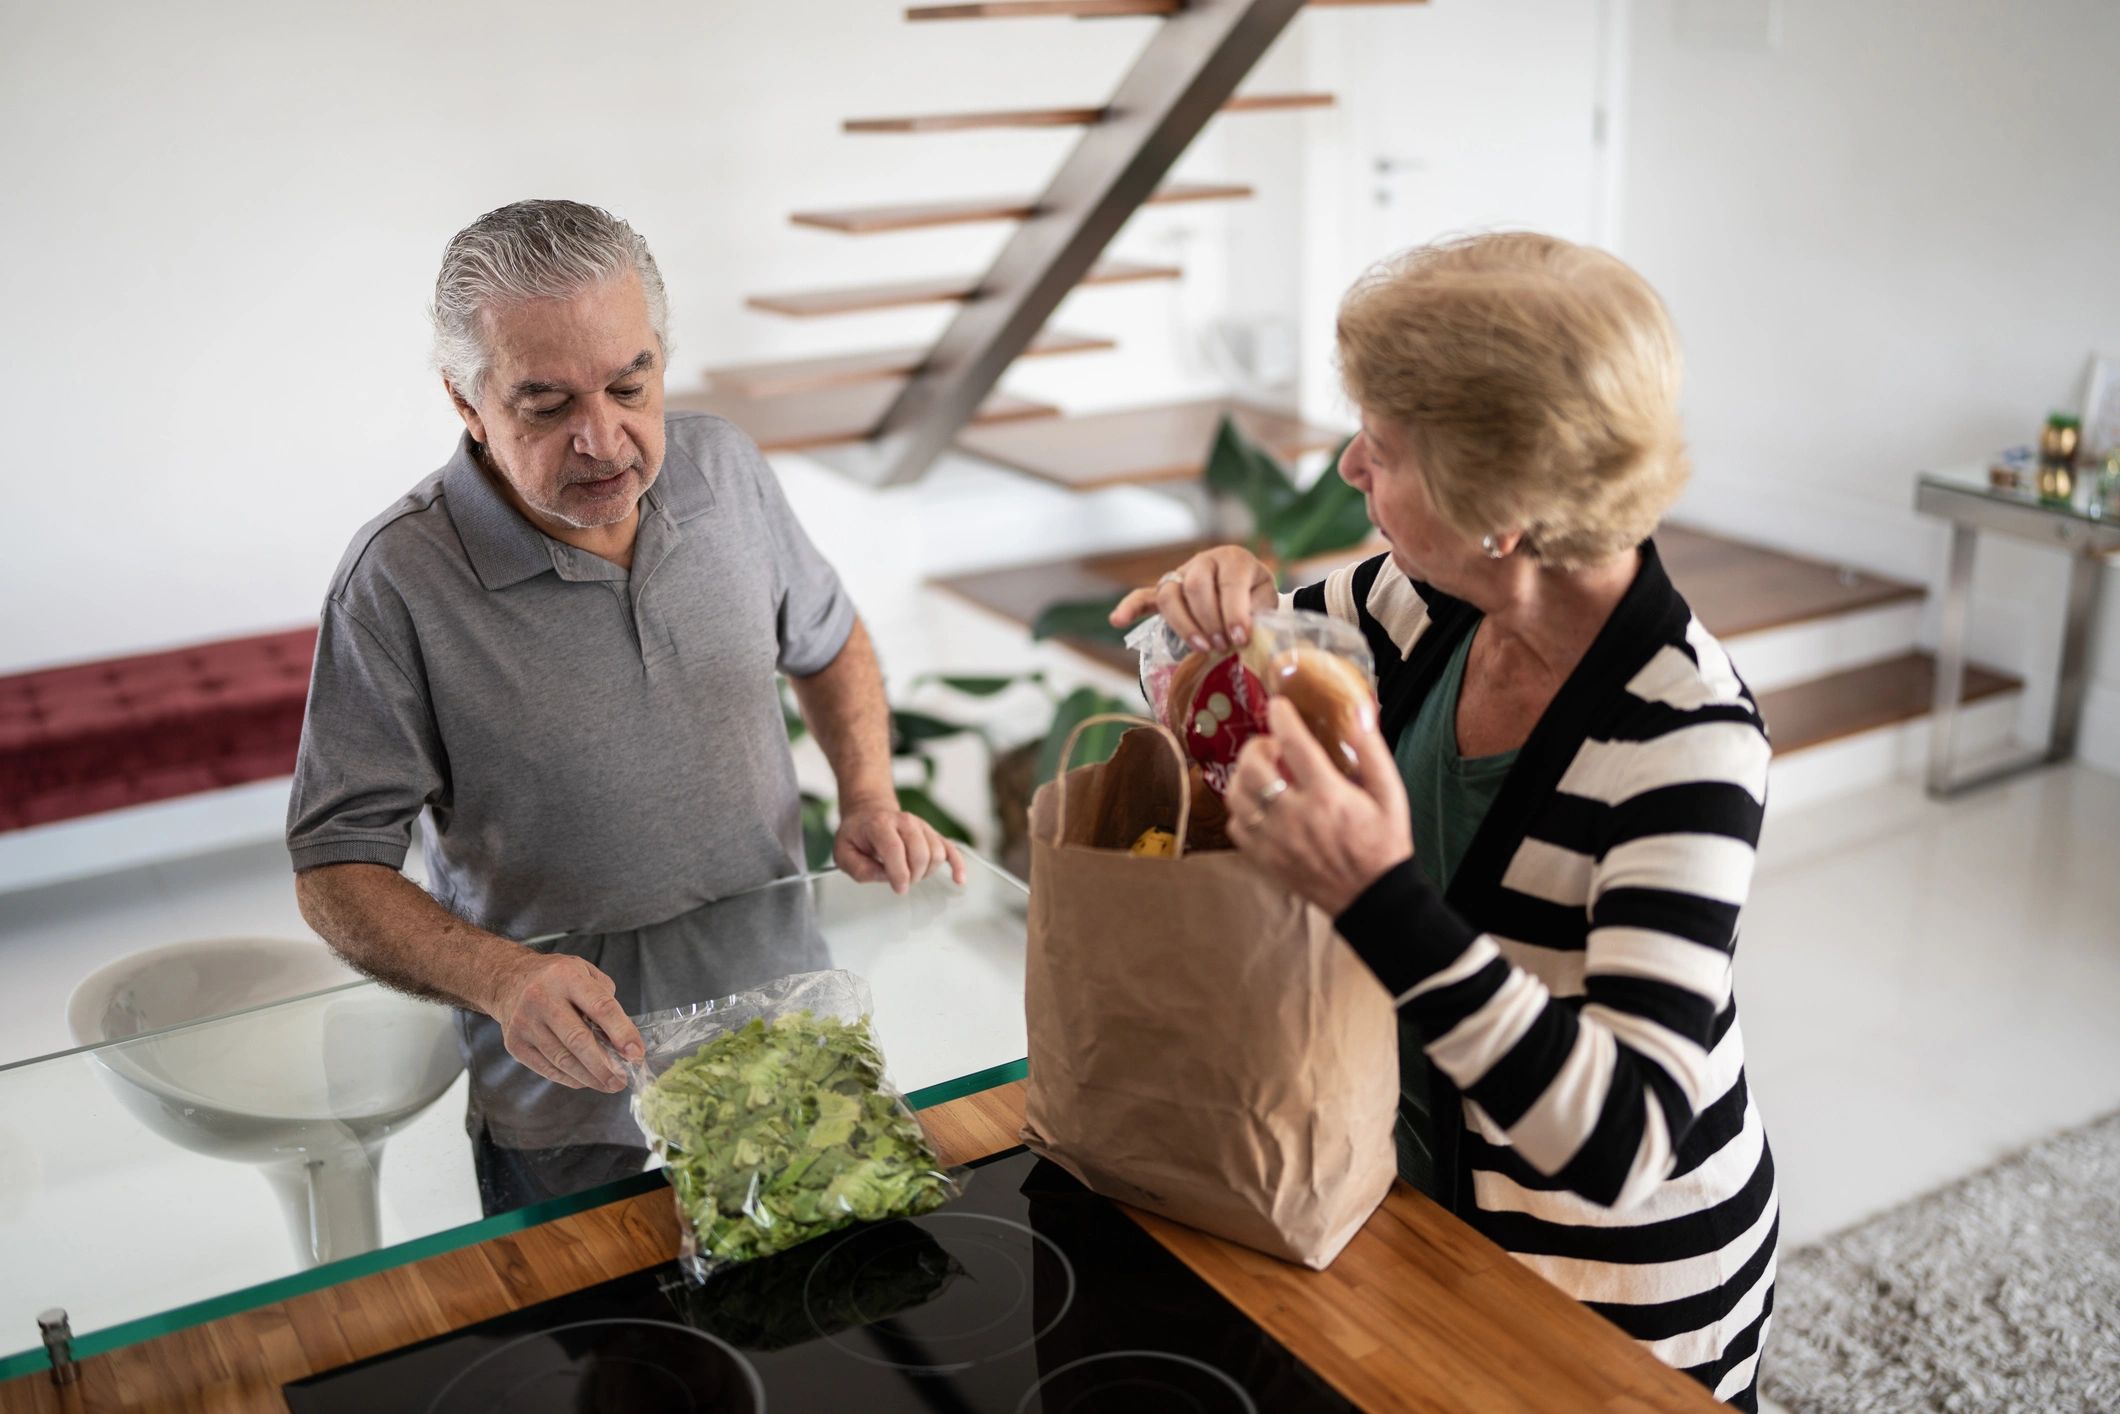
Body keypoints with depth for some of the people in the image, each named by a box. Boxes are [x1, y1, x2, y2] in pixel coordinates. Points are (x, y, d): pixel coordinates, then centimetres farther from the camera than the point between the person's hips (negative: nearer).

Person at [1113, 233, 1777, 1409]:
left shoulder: (1684, 738, -31)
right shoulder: (1433, 602, -12)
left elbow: (1627, 1145, -36)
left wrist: (1382, 903, -48)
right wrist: (1220, 608, -16)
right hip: (1429, 1186, 6)